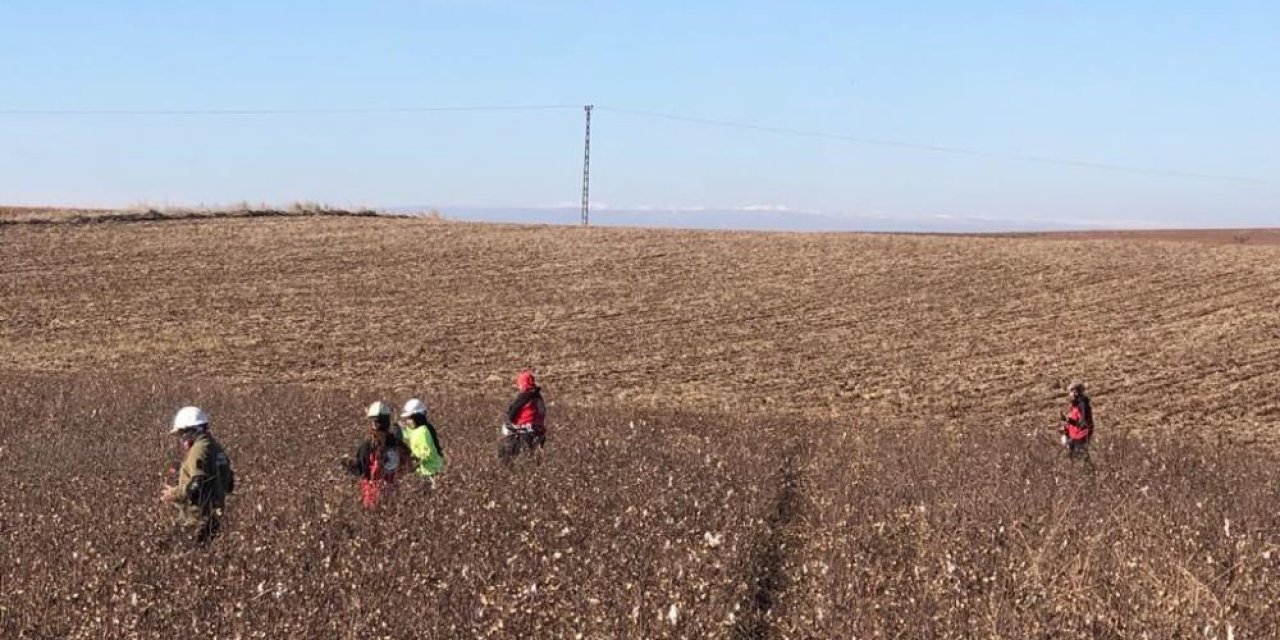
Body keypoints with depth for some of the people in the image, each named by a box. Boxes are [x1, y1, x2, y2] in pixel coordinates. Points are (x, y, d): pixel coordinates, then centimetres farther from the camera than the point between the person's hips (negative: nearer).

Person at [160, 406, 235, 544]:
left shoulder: (199, 451, -17)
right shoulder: (214, 447, 12)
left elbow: (197, 487, -25)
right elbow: (228, 482, 17)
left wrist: (174, 494, -12)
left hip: (201, 516, -10)